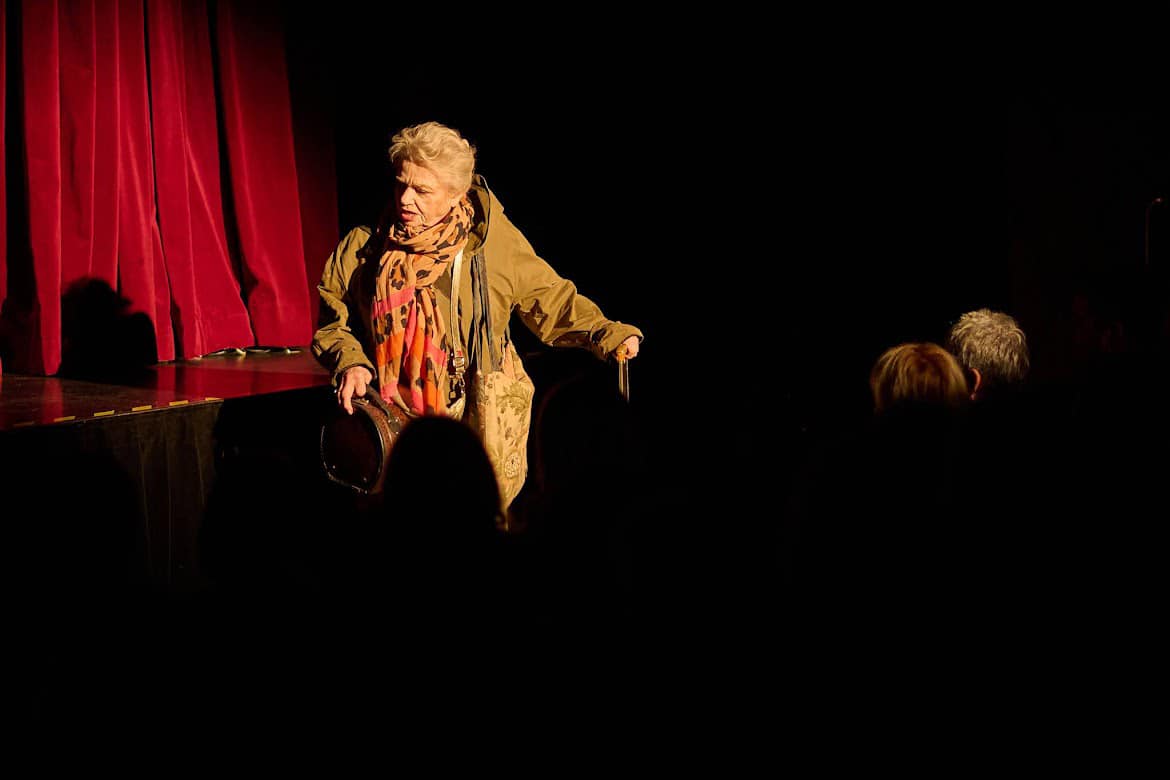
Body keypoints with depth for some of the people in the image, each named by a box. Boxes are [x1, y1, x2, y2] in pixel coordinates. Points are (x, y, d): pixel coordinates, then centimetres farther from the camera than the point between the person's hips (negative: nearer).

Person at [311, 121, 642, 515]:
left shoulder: (494, 239, -3)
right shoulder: (361, 248, 1)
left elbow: (551, 299, 6)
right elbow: (334, 324, 12)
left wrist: (606, 334, -7)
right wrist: (349, 362, -8)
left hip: (479, 423, -1)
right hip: (394, 424, 1)